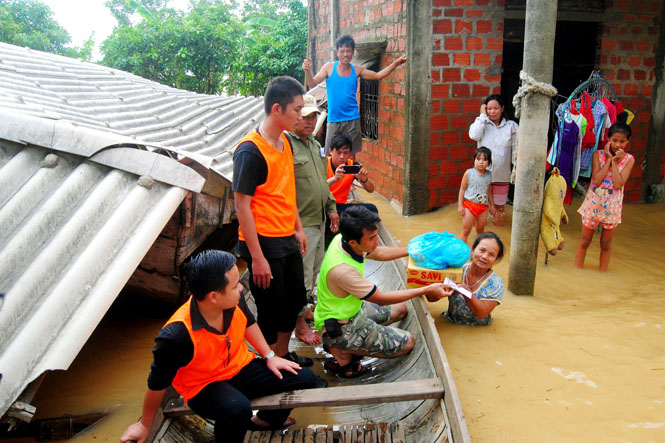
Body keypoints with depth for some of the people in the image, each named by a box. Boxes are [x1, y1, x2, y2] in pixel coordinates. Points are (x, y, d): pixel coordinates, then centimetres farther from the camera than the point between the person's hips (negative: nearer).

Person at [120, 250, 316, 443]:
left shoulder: (234, 301, -19)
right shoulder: (176, 335, -35)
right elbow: (157, 383, -18)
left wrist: (269, 356, 6)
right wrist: (145, 425, -4)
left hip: (240, 368, 6)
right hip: (203, 387, -6)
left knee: (305, 378, 3)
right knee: (238, 409, -39)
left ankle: (264, 420, 31)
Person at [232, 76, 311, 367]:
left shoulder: (284, 141, 7)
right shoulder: (250, 151, -19)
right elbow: (242, 206, -19)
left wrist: (297, 228, 18)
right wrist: (257, 257, -20)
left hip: (288, 240, 9)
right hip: (264, 244, -9)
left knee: (296, 299, 20)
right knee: (271, 309, 4)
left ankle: (283, 355, 39)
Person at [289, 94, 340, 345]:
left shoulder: (314, 144, 13)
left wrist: (331, 207, 20)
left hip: (319, 220, 9)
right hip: (301, 223, -9)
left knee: (314, 270, 20)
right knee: (302, 274, 0)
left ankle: (306, 307, 38)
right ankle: (300, 323, 13)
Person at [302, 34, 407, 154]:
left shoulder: (357, 70, 7)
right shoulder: (329, 67, 0)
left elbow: (378, 75, 12)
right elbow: (312, 84, -4)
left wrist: (395, 63, 3)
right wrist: (307, 71, -24)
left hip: (352, 119, 2)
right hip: (334, 119, -2)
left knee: (351, 155, 6)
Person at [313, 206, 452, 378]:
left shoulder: (342, 240, -12)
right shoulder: (341, 269, -36)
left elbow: (378, 253, 10)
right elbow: (381, 299, -23)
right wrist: (427, 290, -18)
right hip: (341, 327, -9)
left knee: (400, 309, 22)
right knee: (407, 343, -6)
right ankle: (343, 352, -1)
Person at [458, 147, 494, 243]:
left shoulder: (489, 175, 3)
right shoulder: (469, 173, -9)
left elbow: (489, 191, 15)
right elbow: (462, 189, -5)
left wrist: (492, 204, 17)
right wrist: (460, 205, -8)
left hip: (483, 207, 4)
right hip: (469, 204, -3)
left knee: (480, 230, 15)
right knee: (466, 231, -1)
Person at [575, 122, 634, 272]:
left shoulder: (628, 159, -6)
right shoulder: (598, 154, -6)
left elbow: (618, 184, -17)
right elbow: (596, 180, -19)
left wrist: (615, 162, -16)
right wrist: (609, 159, -16)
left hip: (611, 206, 0)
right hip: (593, 203, 0)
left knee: (606, 244, 13)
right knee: (584, 241, 10)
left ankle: (603, 274, 27)